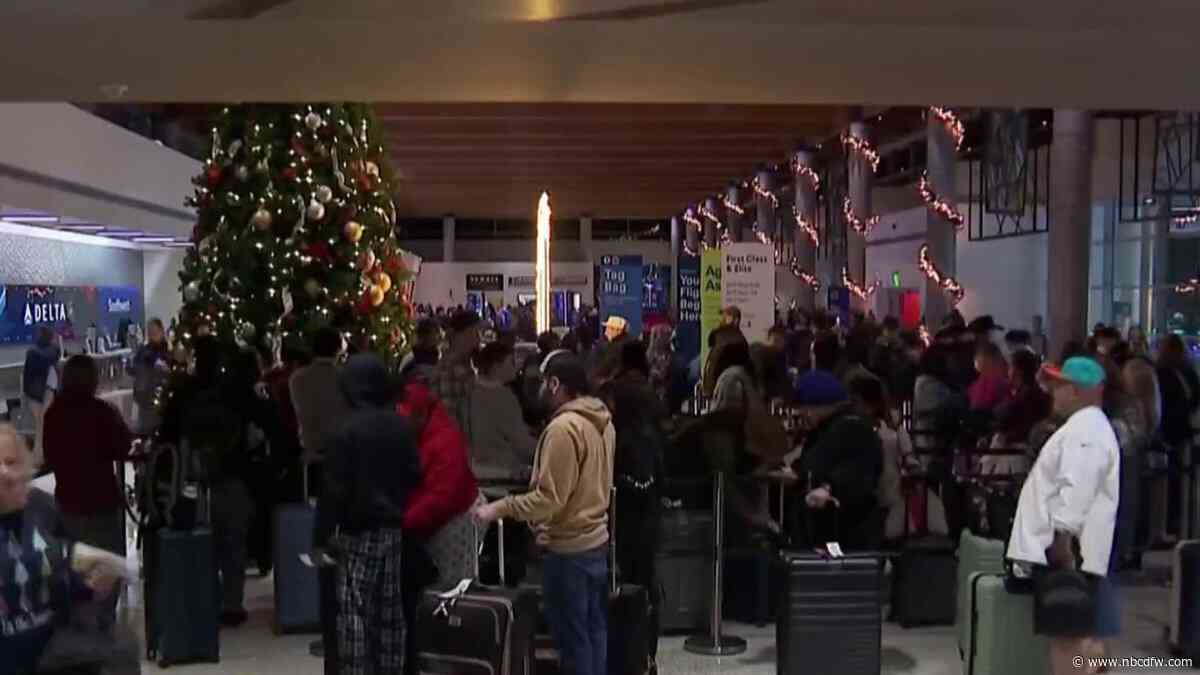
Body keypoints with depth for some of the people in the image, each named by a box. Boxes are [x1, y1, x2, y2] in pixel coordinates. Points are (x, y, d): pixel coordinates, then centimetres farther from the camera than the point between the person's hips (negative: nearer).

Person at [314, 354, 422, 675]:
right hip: (393, 528, 6)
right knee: (391, 610, 13)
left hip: (358, 531, -6)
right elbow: (414, 475, 7)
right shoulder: (402, 426, 2)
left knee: (354, 613, -2)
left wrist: (321, 535, -7)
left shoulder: (347, 431, -14)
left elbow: (334, 489, -13)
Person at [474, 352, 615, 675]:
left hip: (569, 549, -9)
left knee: (572, 637, 3)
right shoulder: (603, 420, 6)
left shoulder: (562, 427, -21)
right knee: (594, 631, 16)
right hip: (597, 541, 9)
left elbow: (549, 497, -21)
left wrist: (499, 508, -14)